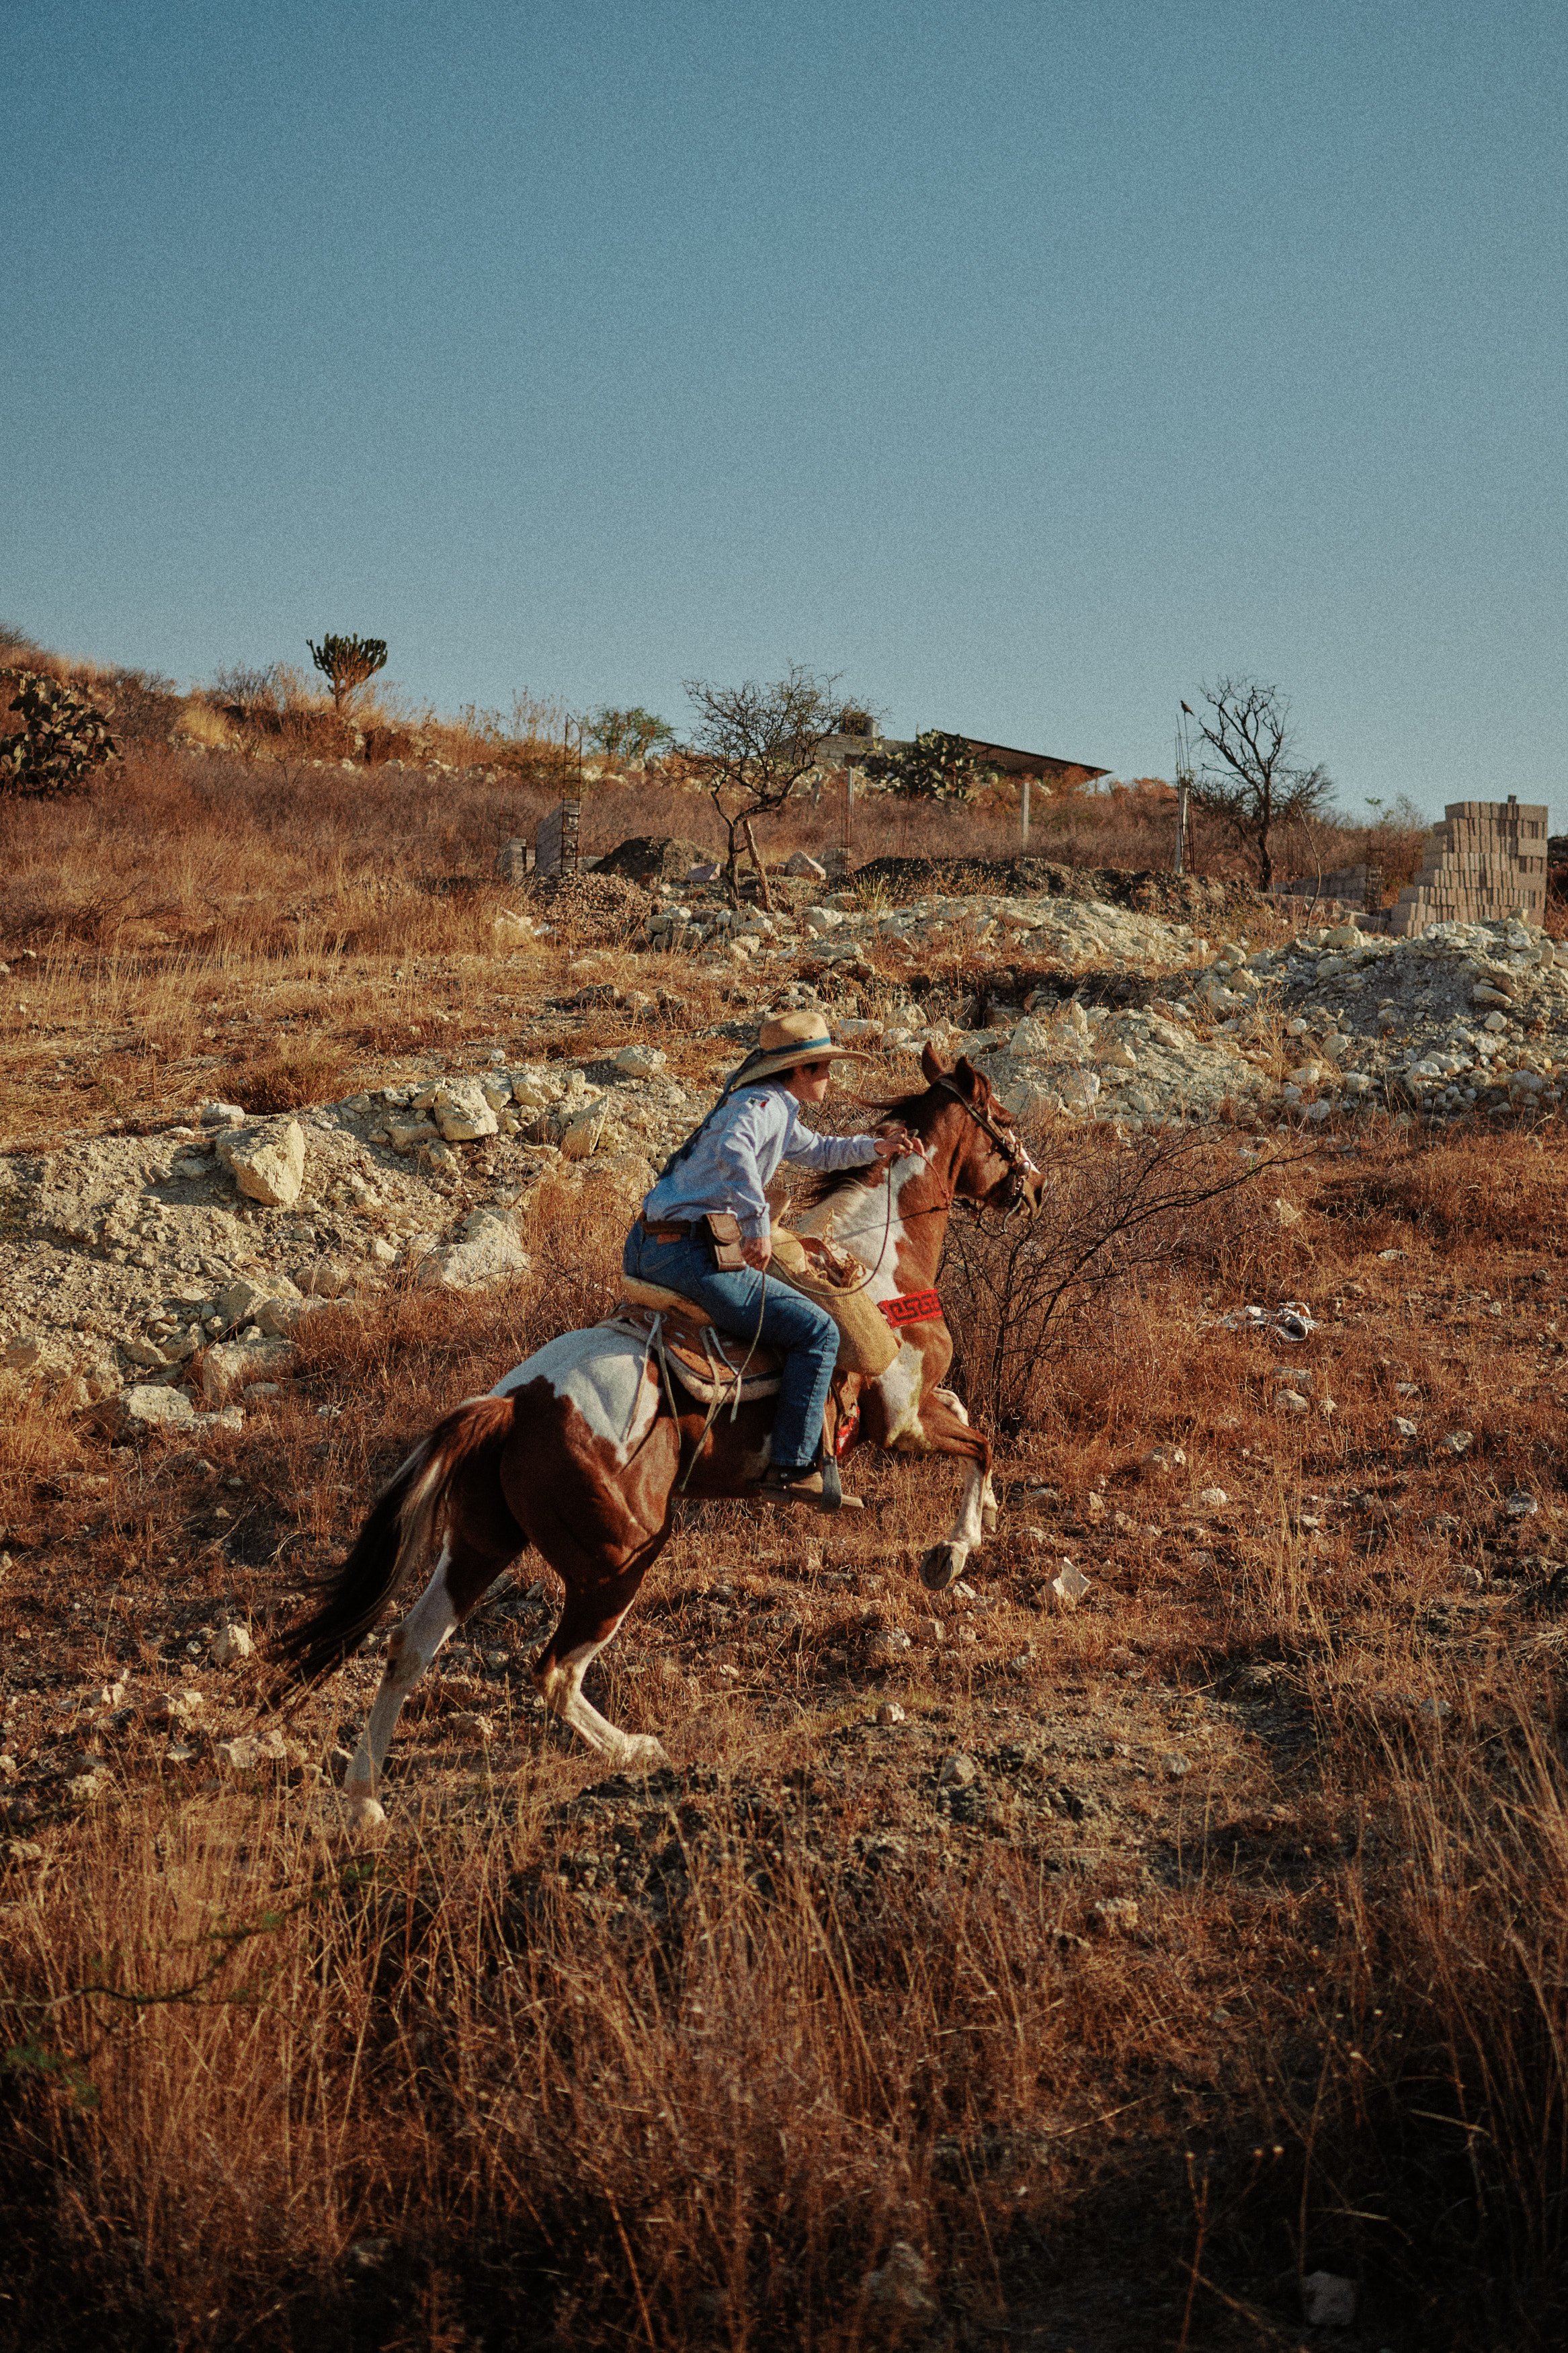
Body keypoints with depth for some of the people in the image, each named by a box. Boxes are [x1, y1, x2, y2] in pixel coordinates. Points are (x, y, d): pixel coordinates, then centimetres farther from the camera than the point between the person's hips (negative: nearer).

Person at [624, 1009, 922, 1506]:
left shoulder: (776, 1108, 22)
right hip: (690, 1255, -11)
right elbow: (733, 1152, -31)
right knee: (817, 1331, -7)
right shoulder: (766, 1103, -9)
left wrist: (876, 1147, 27)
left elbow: (815, 1152, 39)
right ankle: (792, 1469, -8)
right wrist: (758, 1226, -29)